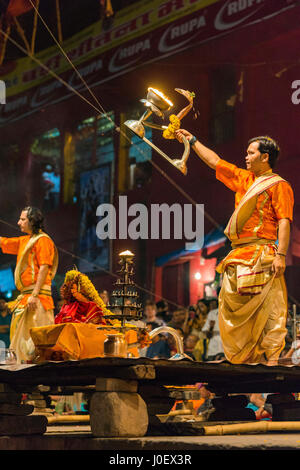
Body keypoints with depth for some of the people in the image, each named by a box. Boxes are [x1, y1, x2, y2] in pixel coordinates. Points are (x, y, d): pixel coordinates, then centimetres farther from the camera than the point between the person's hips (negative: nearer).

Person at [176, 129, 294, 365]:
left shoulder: (278, 185, -1)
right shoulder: (244, 179, 21)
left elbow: (284, 221, -10)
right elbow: (215, 161, 30)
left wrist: (281, 255, -19)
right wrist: (193, 141, 34)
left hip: (262, 256, -8)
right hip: (239, 256, 8)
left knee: (268, 310, -11)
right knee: (232, 308, 5)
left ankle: (272, 358, -12)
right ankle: (245, 358, 10)